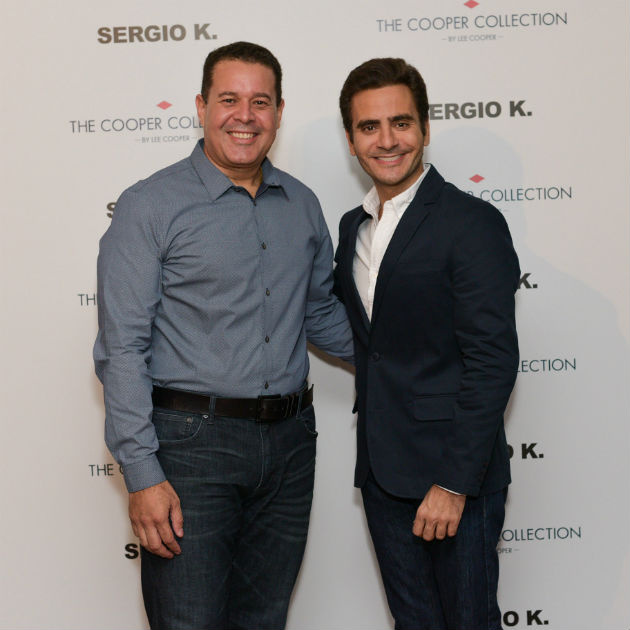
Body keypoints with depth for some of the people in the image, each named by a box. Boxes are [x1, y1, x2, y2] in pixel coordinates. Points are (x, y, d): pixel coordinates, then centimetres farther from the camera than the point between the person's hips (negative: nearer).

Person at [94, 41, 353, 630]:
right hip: (192, 442, -5)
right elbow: (122, 349, -10)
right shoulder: (150, 206, -7)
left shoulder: (302, 205, 10)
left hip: (288, 443, 5)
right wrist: (142, 474, -15)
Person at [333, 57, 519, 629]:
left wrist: (455, 482, -18)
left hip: (455, 473, -6)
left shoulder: (472, 223, -13)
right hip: (383, 473, 6)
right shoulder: (353, 227, 11)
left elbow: (492, 361, -17)